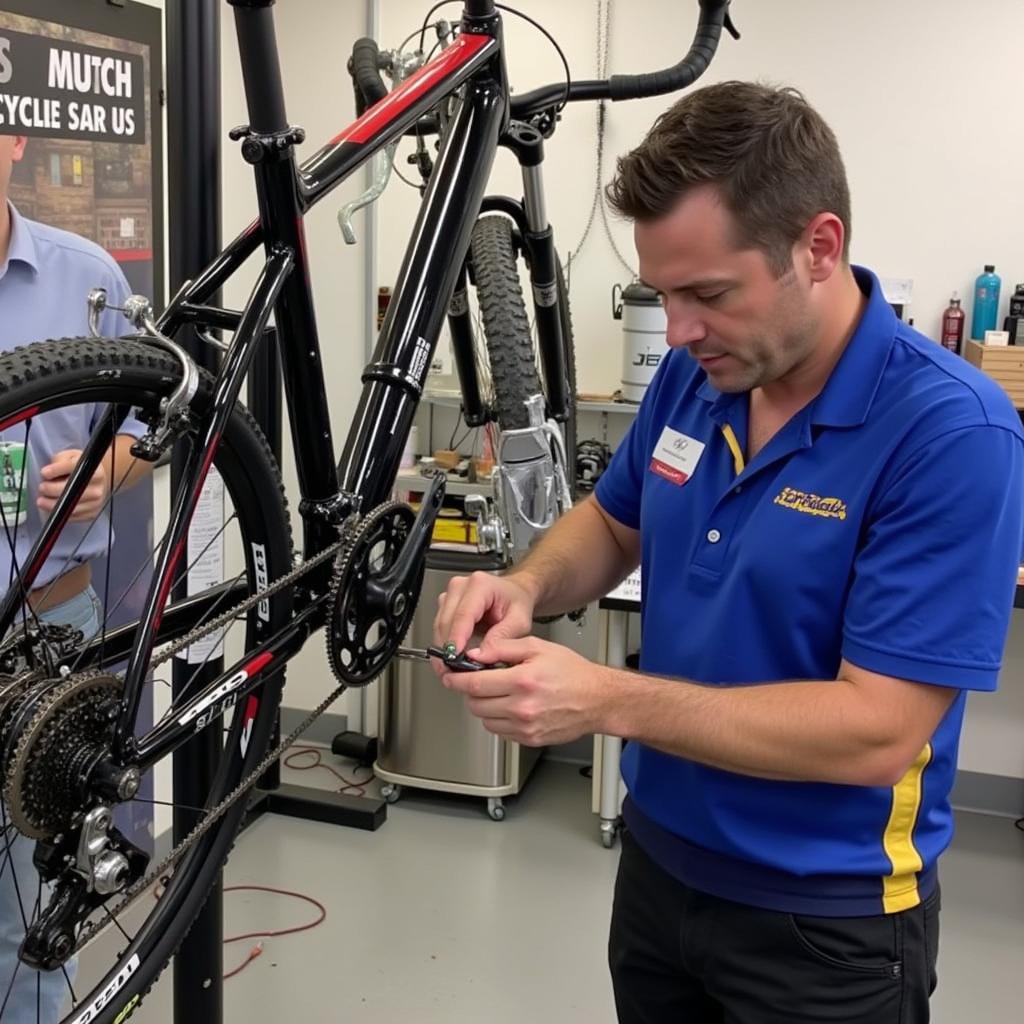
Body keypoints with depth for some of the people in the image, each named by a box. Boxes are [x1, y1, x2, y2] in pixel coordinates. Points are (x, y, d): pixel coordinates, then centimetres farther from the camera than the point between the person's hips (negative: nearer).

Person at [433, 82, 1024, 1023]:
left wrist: (606, 700, -31)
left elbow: (876, 732, -27)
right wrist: (528, 587, -10)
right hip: (659, 856, 6)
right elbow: (614, 523, 12)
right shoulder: (694, 376, -5)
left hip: (824, 921, -5)